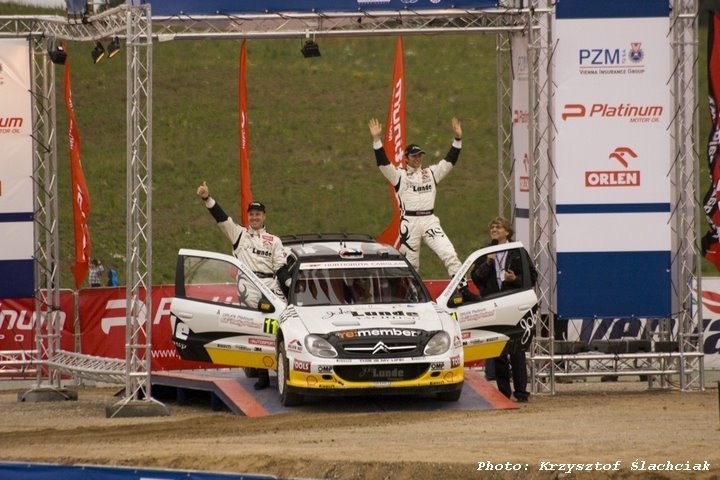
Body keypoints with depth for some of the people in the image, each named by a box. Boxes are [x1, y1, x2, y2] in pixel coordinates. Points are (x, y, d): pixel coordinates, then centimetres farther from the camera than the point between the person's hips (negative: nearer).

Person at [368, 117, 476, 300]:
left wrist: (457, 138, -3)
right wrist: (377, 139, -16)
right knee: (410, 262, 3)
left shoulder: (432, 173, 15)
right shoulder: (399, 175, 7)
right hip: (409, 222, -2)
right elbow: (383, 163, -6)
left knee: (449, 254, -11)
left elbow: (450, 161, 9)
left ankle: (464, 290, -11)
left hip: (430, 221, 2)